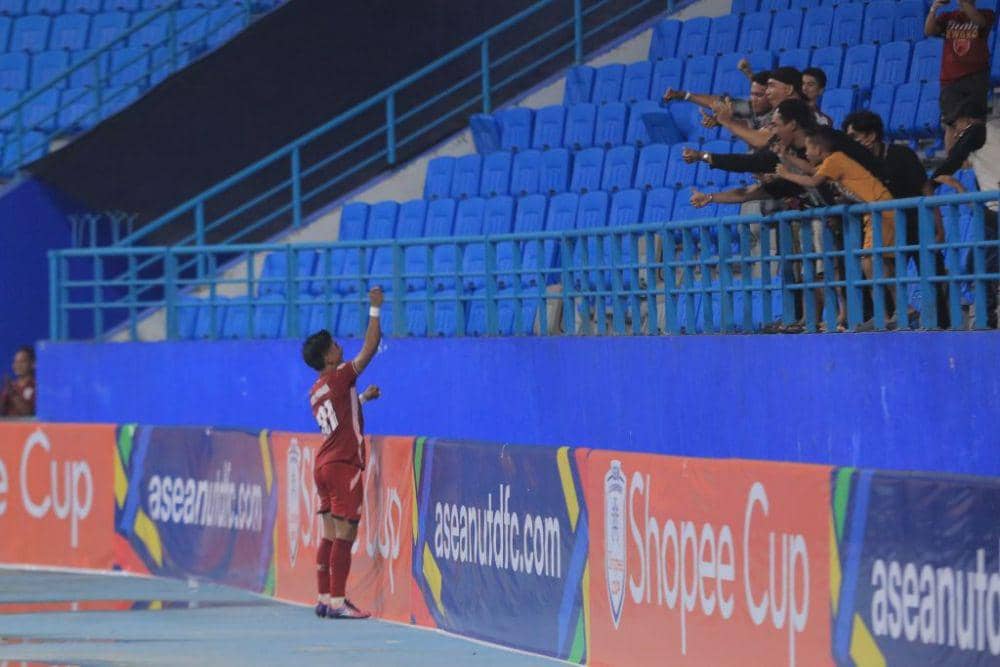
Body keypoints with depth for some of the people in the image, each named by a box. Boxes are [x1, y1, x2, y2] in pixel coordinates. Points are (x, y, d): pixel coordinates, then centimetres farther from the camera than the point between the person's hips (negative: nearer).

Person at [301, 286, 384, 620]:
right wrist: (375, 309, -1)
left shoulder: (316, 391, 14)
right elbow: (370, 347, -8)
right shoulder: (339, 379, -10)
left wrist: (363, 397, 31)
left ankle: (325, 599, 9)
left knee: (330, 536, 9)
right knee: (345, 535, -8)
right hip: (344, 466, -9)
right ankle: (337, 602, -10)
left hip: (325, 465, 9)